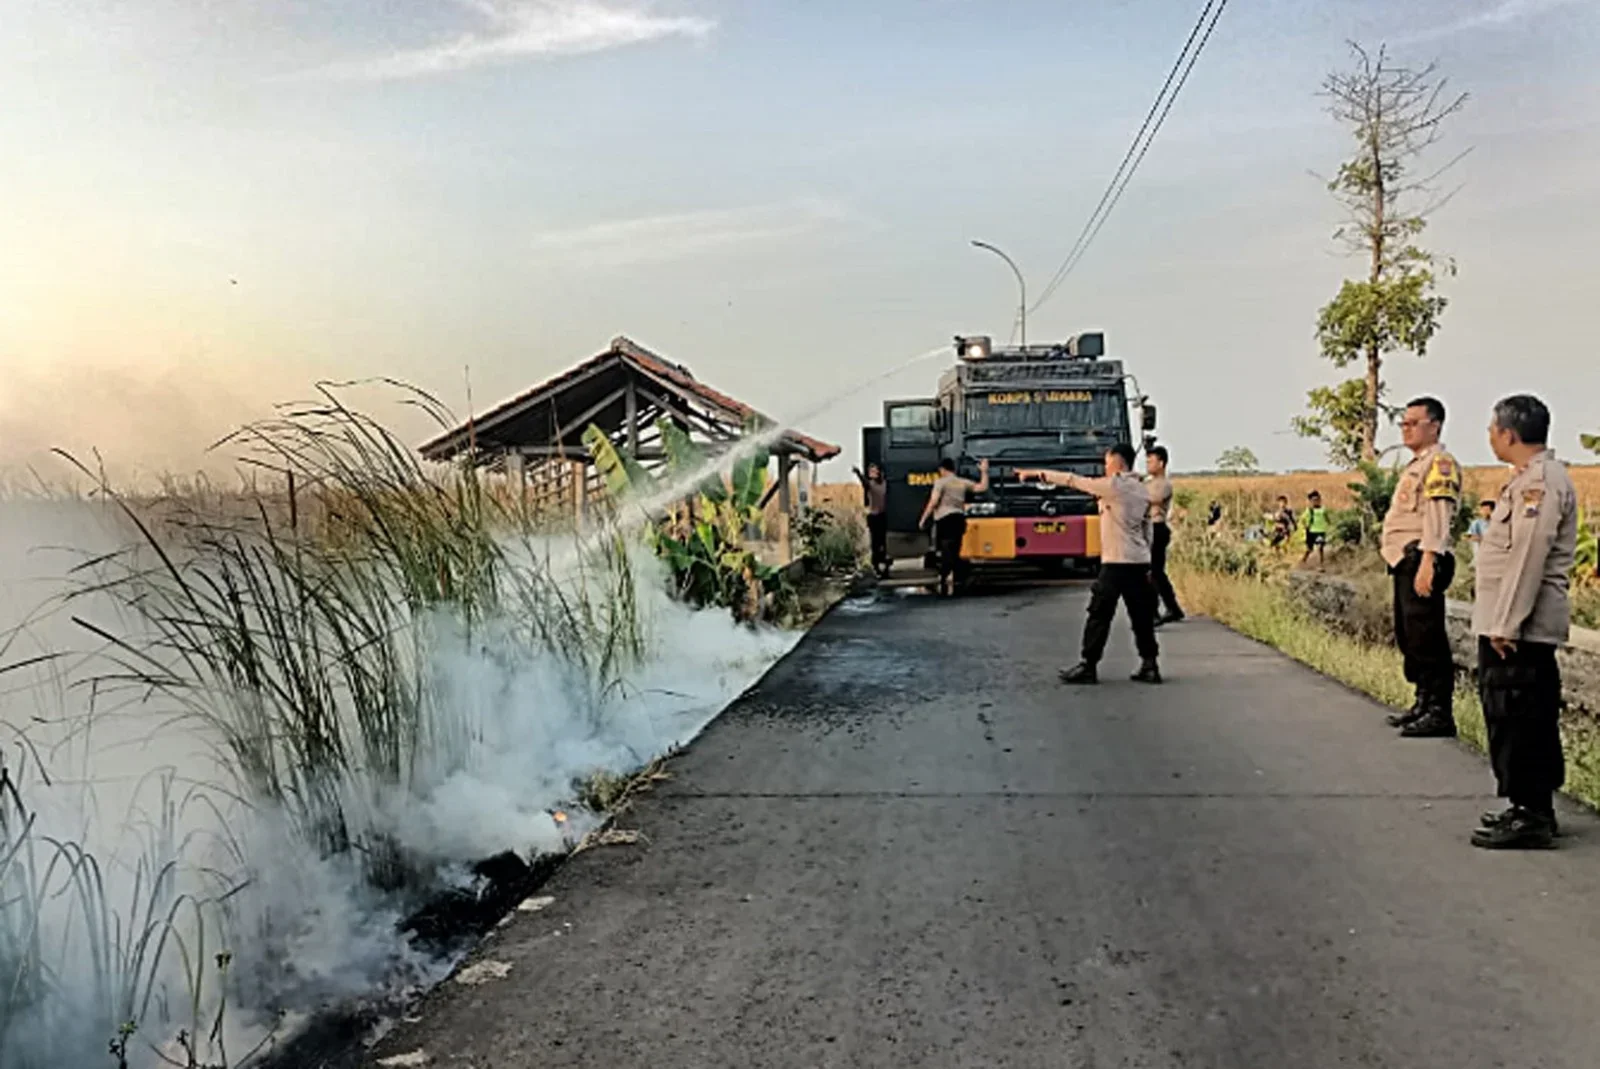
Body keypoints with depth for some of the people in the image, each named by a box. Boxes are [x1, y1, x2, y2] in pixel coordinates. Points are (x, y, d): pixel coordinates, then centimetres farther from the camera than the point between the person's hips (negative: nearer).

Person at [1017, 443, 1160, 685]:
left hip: (1116, 562, -7)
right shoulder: (1142, 490, 14)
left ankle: (1088, 666, 1)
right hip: (1139, 562, 8)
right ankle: (1149, 666, 10)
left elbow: (1073, 481, -6)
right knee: (1142, 616, 9)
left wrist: (1039, 474, 2)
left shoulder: (1114, 485, -9)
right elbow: (1147, 530, 17)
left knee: (1100, 614, -1)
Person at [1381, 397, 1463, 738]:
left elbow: (1437, 515, -18)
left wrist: (1427, 562, -26)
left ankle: (1440, 713, -7)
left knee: (1426, 638, -11)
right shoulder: (1416, 465, 22)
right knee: (1409, 637, 15)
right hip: (1406, 560, 10)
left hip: (1421, 559, -10)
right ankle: (1424, 703, 24)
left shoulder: (1439, 462, -8)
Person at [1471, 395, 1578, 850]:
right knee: (1530, 719, 16)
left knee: (1515, 719, -5)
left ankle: (1530, 816, 2)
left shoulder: (1539, 481, -16)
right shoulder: (1533, 477, 17)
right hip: (1522, 625, 11)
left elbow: (1528, 559, -22)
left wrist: (1505, 625, -21)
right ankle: (1535, 810, 25)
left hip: (1518, 628, -11)